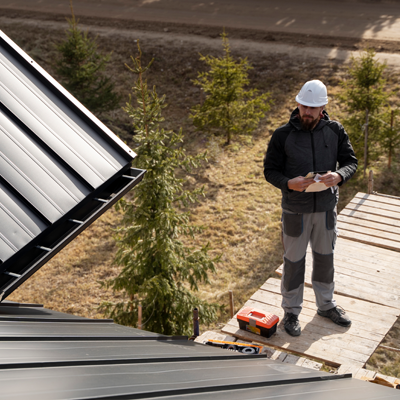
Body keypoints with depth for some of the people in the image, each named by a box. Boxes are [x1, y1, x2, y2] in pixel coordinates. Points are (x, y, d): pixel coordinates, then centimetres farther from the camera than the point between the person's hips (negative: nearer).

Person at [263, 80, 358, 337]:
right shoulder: (283, 135, -11)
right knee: (294, 261, 8)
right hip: (295, 210, -3)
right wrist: (289, 183, -28)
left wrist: (339, 175, -23)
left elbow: (351, 161, 0)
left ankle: (326, 305, 40)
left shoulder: (335, 131, -4)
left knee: (325, 257, 19)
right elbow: (270, 170, -7)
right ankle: (291, 312, 26)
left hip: (326, 207, 3)